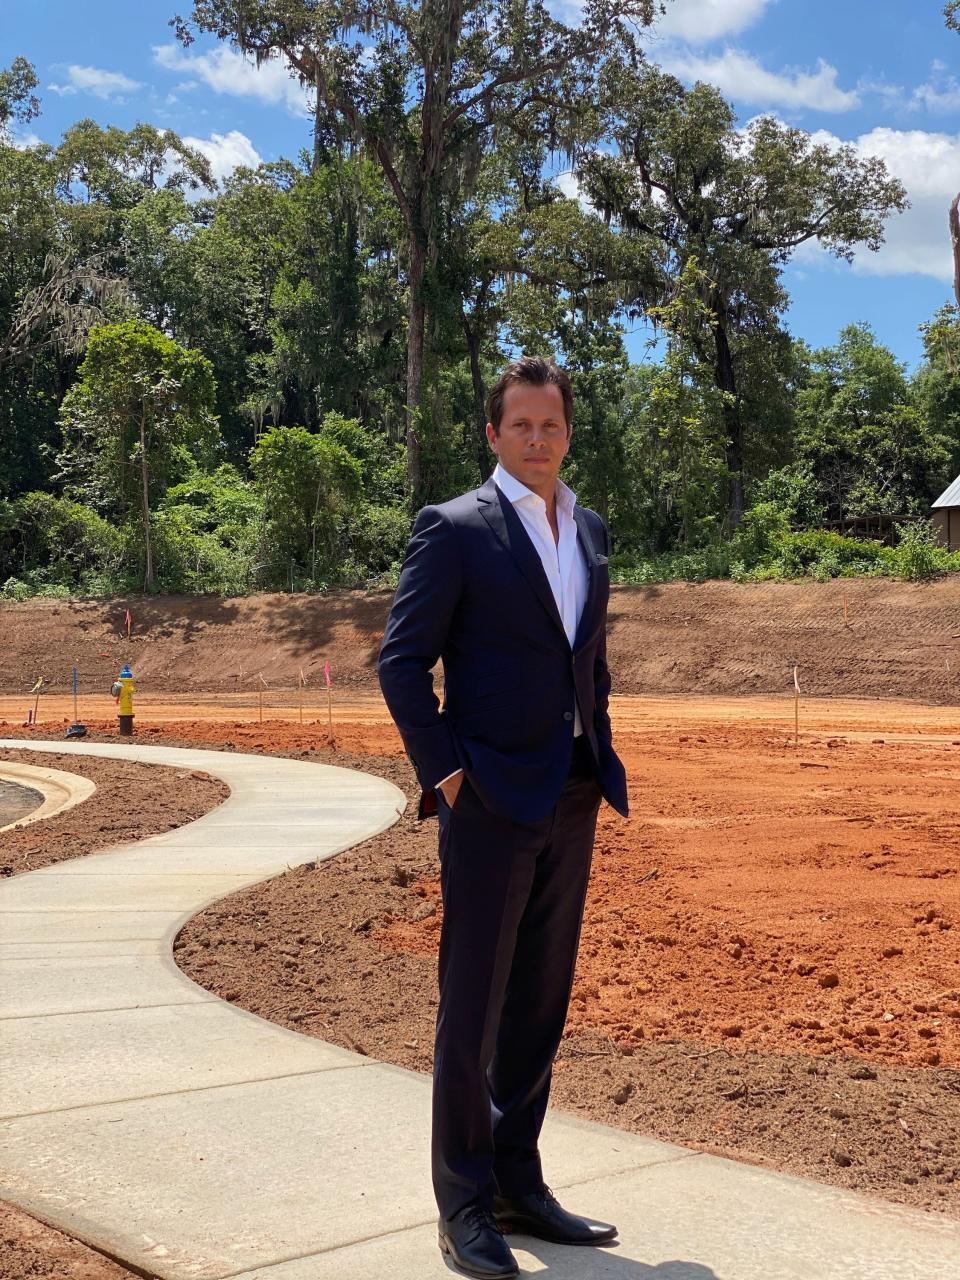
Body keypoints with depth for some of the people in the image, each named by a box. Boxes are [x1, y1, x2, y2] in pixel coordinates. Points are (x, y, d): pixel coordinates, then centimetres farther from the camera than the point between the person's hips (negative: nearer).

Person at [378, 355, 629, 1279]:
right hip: (491, 800, -7)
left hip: (572, 802, 7)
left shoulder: (589, 532, 13)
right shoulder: (454, 529, -7)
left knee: (540, 1005, 14)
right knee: (472, 1007, 1)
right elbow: (402, 661, -9)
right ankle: (464, 1205, 14)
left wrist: (601, 754, 13)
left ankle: (518, 1185, 27)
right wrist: (443, 771, -14)